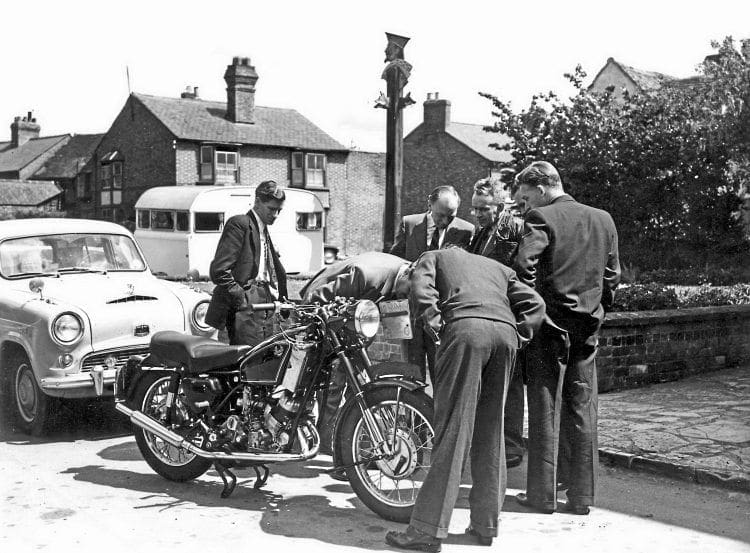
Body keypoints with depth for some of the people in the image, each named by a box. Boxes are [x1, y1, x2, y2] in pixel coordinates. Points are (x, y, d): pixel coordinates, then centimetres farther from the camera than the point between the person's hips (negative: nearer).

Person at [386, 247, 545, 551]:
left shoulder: (434, 257, 26)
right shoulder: (497, 267, 37)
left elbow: (421, 290, 3)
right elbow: (535, 303, 22)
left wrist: (436, 324, 6)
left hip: (465, 327, -4)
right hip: (506, 331, 4)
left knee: (452, 428, -7)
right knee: (491, 432, 11)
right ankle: (485, 524, 15)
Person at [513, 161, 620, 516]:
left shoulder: (541, 218, -10)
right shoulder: (603, 220, 9)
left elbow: (524, 266, -21)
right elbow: (612, 276, 12)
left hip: (550, 324, -5)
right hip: (588, 326, 5)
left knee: (545, 410, 3)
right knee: (582, 410, 9)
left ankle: (542, 493, 9)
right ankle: (581, 495, 15)